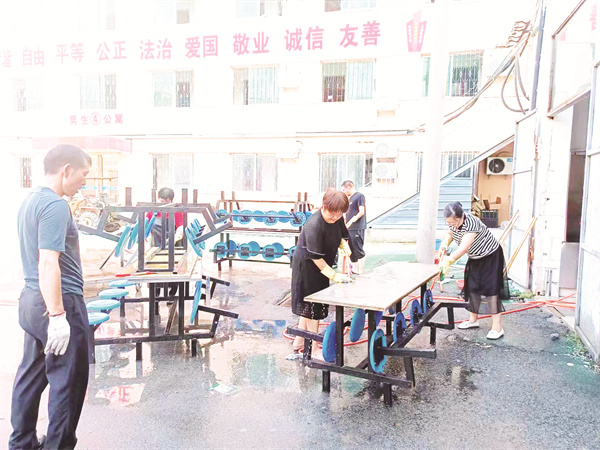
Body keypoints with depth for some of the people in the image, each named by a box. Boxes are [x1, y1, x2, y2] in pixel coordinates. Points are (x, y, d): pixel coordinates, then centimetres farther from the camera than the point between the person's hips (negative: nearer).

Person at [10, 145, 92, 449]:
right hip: (59, 301, -10)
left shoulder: (29, 200, 12)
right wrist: (58, 315, -24)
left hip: (31, 299, 10)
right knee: (67, 382, 3)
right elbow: (48, 264, -25)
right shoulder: (55, 205, -19)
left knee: (31, 375, 19)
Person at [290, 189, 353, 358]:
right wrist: (333, 275, -31)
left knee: (309, 307, 17)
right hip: (307, 267, -8)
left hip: (321, 267, 9)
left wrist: (345, 246, -10)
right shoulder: (314, 225, -30)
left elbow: (342, 236, 13)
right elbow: (315, 257, -29)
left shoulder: (337, 218, -5)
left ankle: (299, 344, 31)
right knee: (312, 308, -1)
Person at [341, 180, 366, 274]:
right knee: (351, 250, 13)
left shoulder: (359, 196, -7)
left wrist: (351, 222, -18)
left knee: (358, 250, -5)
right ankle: (355, 269, 22)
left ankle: (360, 271, 1)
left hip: (357, 228, -9)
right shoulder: (349, 198, 19)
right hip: (349, 228, 9)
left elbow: (361, 212, -15)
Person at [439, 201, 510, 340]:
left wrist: (449, 260, -56)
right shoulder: (453, 223, -12)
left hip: (491, 256, -8)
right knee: (472, 287, 11)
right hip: (475, 258, 8)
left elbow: (464, 247, -46)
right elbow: (449, 233, 8)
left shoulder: (471, 223, -37)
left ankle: (497, 327, -12)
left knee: (491, 288, -14)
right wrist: (444, 245, -13)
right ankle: (473, 319, 26)